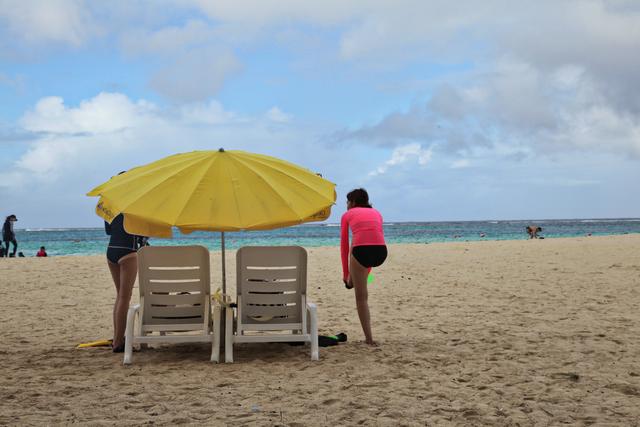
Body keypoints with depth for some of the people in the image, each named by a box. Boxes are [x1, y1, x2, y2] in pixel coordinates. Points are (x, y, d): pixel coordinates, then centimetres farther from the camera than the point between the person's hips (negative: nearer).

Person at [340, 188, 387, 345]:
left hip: (361, 251, -3)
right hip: (380, 251, 3)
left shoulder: (348, 215, 20)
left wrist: (345, 273, 29)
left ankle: (369, 338, 10)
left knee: (361, 297, 10)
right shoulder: (376, 213, 29)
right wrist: (368, 270, 44)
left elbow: (344, 246, 21)